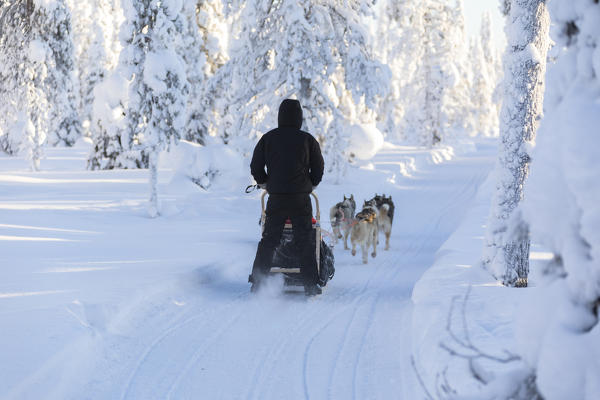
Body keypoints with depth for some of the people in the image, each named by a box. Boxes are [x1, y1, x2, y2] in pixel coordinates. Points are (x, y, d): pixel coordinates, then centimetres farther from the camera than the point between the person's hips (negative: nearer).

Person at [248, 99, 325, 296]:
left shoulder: (268, 138, 2)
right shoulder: (307, 139, 0)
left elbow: (256, 167, 5)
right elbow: (318, 167, 5)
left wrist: (264, 183, 21)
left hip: (276, 198, 1)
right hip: (301, 198, -1)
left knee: (268, 240, 8)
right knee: (304, 241, 4)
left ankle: (257, 282, 3)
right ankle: (310, 284, 2)